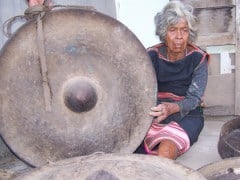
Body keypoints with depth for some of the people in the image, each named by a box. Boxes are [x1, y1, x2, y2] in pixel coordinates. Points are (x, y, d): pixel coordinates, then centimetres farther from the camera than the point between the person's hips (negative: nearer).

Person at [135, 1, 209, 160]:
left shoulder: (198, 58, -5)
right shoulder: (152, 56, 0)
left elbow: (194, 98, -12)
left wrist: (171, 108, -33)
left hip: (187, 115, -2)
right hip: (154, 113, 2)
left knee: (166, 150, -32)